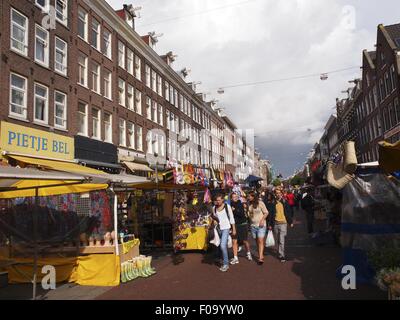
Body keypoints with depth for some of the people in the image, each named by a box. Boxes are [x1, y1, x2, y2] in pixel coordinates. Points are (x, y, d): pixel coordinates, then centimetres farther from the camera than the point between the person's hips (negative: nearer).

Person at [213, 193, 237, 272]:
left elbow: (232, 218, -1)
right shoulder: (214, 208, 6)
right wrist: (215, 218, -5)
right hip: (219, 228, 4)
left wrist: (234, 229, -1)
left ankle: (225, 264, -6)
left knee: (223, 245, -16)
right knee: (223, 246, 11)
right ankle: (225, 262, 25)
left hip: (226, 228, -4)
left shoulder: (227, 206, -5)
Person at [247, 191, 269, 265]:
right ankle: (261, 255, 22)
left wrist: (262, 220, -16)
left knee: (260, 241, -11)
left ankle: (260, 258, -13)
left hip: (261, 225, -5)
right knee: (257, 241, 11)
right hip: (253, 225, 6)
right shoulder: (249, 204, 5)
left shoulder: (260, 203, -9)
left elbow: (266, 213, -5)